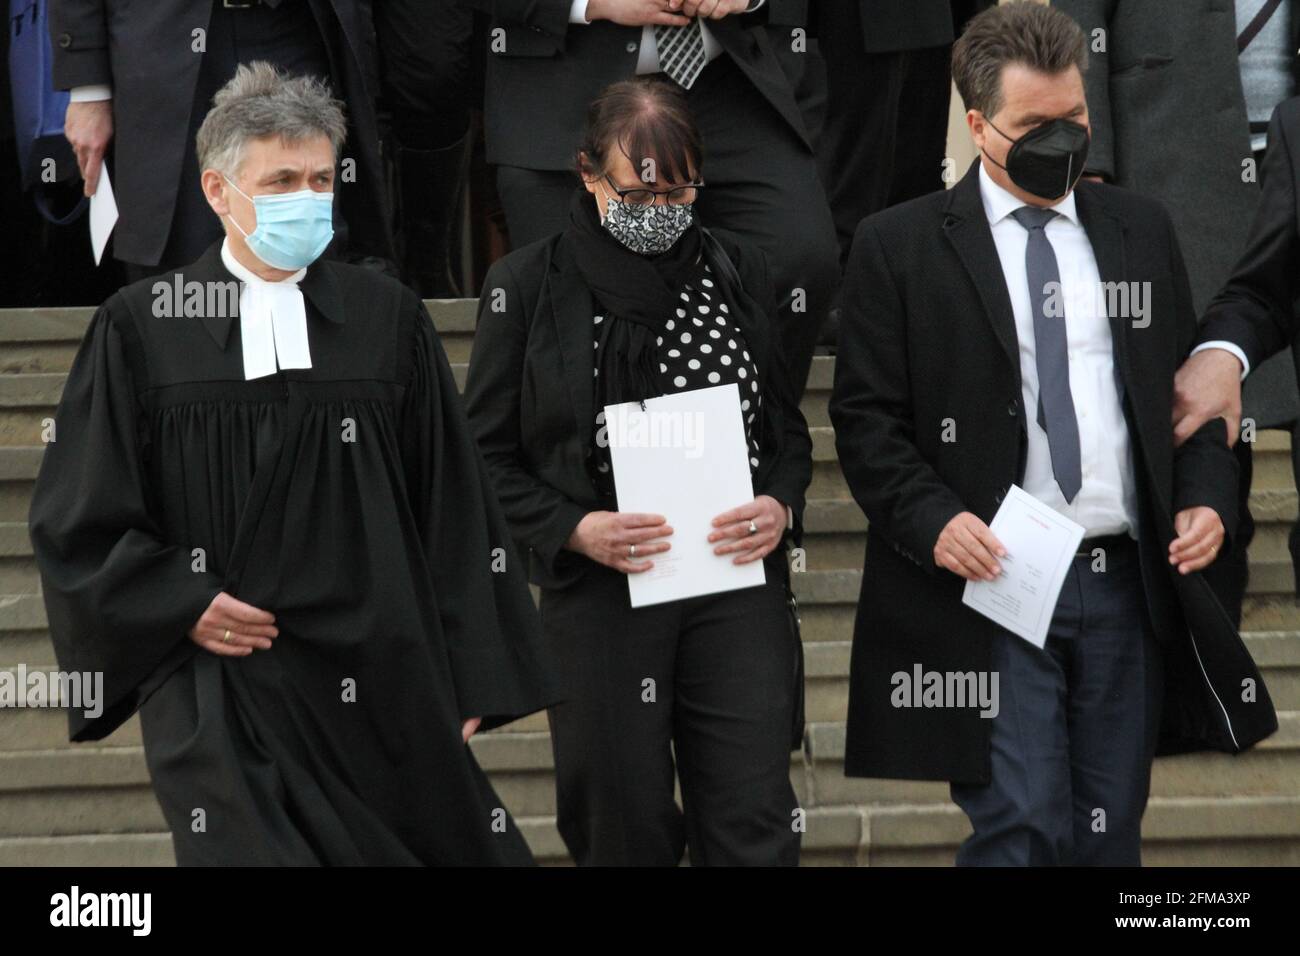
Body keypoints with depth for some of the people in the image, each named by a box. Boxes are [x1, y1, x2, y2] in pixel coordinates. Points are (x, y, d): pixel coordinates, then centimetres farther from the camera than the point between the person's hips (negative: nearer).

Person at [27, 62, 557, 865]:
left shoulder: (388, 317, 5)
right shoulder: (142, 329, 1)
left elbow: (454, 507, 8)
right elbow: (78, 518, 4)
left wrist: (467, 675, 4)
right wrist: (180, 608, -8)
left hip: (384, 685, 2)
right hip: (221, 697, -2)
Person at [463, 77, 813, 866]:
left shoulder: (740, 274, 8)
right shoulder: (528, 287, -1)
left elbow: (787, 423, 16)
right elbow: (489, 456, 2)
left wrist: (781, 505, -5)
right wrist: (575, 528, -14)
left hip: (738, 585, 2)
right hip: (603, 594, -2)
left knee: (756, 830, -1)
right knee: (626, 833, 7)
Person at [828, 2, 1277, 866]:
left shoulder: (1142, 229, 14)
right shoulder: (900, 246, 1)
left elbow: (1187, 385, 18)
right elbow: (866, 416, -1)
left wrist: (1207, 496, 1)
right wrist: (931, 520, -16)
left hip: (1130, 586, 4)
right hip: (993, 588, -4)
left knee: (1111, 837, 8)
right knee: (1020, 830, -11)